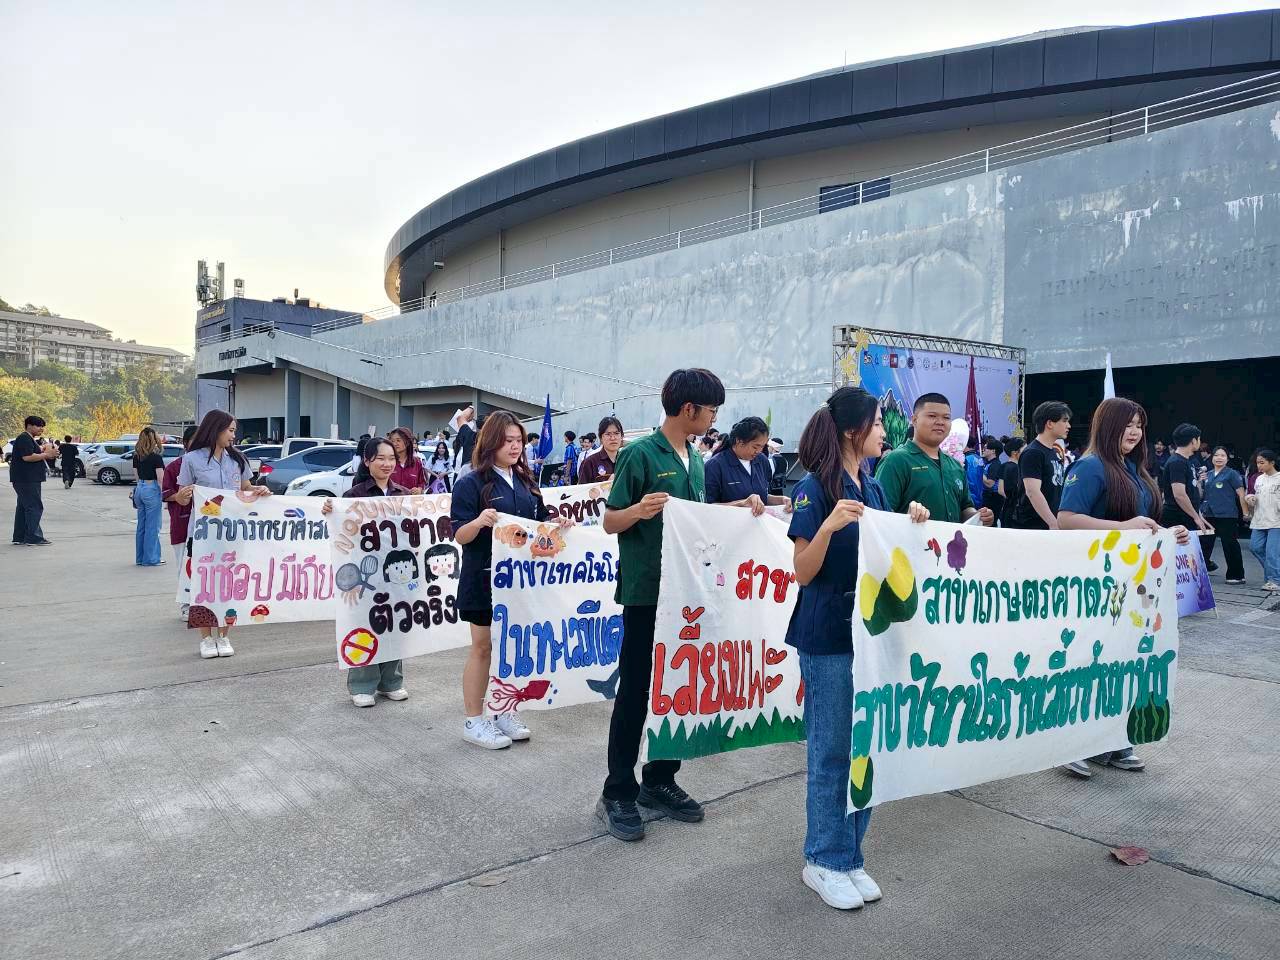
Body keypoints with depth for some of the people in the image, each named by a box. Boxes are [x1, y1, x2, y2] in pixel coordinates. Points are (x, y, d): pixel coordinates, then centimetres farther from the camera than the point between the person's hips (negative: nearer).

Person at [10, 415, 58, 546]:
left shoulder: (31, 439, 19)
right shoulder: (24, 439, -13)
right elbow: (27, 457, -23)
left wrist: (42, 451, 9)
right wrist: (47, 454, -17)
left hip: (30, 479, 11)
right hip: (26, 479, -11)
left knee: (23, 508, 13)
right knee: (34, 507, -11)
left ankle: (19, 537, 18)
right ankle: (33, 538, -12)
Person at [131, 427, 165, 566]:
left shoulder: (136, 456, 7)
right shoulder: (156, 456, -13)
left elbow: (137, 475, 13)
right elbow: (160, 478, -14)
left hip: (139, 488, 7)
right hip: (152, 489, -7)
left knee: (141, 525, 13)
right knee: (152, 526, 0)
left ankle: (140, 558, 19)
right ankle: (151, 558, 3)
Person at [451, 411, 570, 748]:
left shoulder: (526, 482, 10)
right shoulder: (471, 483, -9)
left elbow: (539, 523, 18)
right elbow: (459, 535, -13)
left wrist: (557, 524, -3)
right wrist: (479, 521, -32)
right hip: (485, 577, -6)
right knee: (483, 646, 3)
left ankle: (505, 713, 26)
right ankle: (474, 721, 14)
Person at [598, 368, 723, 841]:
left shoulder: (694, 458, 11)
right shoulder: (640, 453, -11)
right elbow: (610, 522, -10)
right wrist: (639, 510, -30)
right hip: (646, 593, -7)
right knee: (636, 692, 0)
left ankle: (660, 780, 27)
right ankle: (617, 793, 12)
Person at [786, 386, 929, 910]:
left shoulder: (871, 485, 9)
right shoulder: (814, 488, -13)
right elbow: (803, 573, -15)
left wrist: (911, 523, -1)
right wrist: (828, 526, -31)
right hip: (828, 638, -7)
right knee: (832, 750, 3)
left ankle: (849, 855, 28)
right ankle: (824, 861, 19)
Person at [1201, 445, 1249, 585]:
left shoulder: (1232, 474, -4)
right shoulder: (1208, 475, 12)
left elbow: (1241, 494, -7)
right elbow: (1202, 495, 20)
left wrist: (1246, 513, -11)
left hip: (1227, 516, -6)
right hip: (1210, 515, 6)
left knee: (1230, 545, 0)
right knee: (1204, 543, 9)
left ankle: (1236, 575, 10)